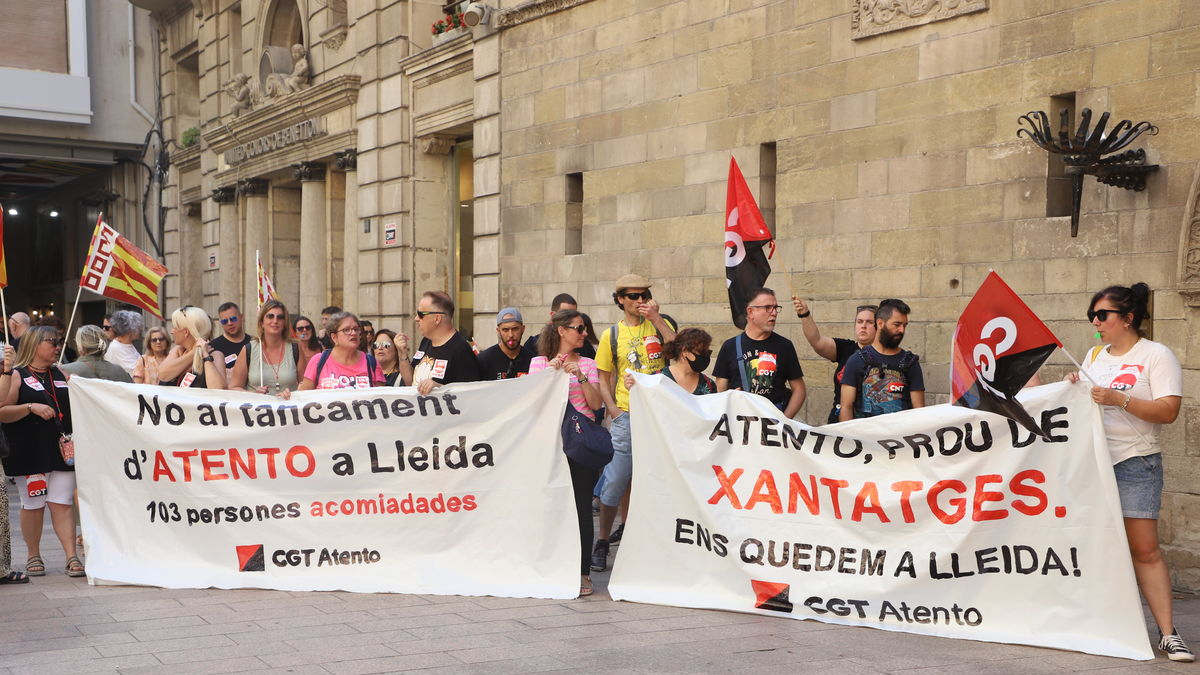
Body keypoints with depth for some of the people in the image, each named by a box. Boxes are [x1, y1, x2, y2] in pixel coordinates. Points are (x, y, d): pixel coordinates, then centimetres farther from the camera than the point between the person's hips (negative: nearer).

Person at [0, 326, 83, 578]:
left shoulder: (60, 375, 17)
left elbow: (73, 407, 28)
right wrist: (31, 407, -19)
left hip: (62, 451, 4)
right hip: (30, 453, -4)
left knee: (62, 505, -1)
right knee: (33, 505, 4)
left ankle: (72, 557, -4)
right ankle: (34, 557, 17)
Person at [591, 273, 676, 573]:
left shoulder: (659, 324, 6)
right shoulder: (612, 335, 5)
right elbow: (604, 377, 9)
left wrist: (655, 318, -12)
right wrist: (613, 409, -3)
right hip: (627, 416, -1)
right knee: (615, 481, -2)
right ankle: (602, 543, 11)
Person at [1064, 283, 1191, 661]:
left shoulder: (1157, 356, -4)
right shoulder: (1095, 355, 14)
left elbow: (1168, 411, -14)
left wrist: (1120, 399, -23)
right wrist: (1073, 388, 1)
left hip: (1135, 463, -6)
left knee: (1144, 548, -10)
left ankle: (1168, 633, -6)